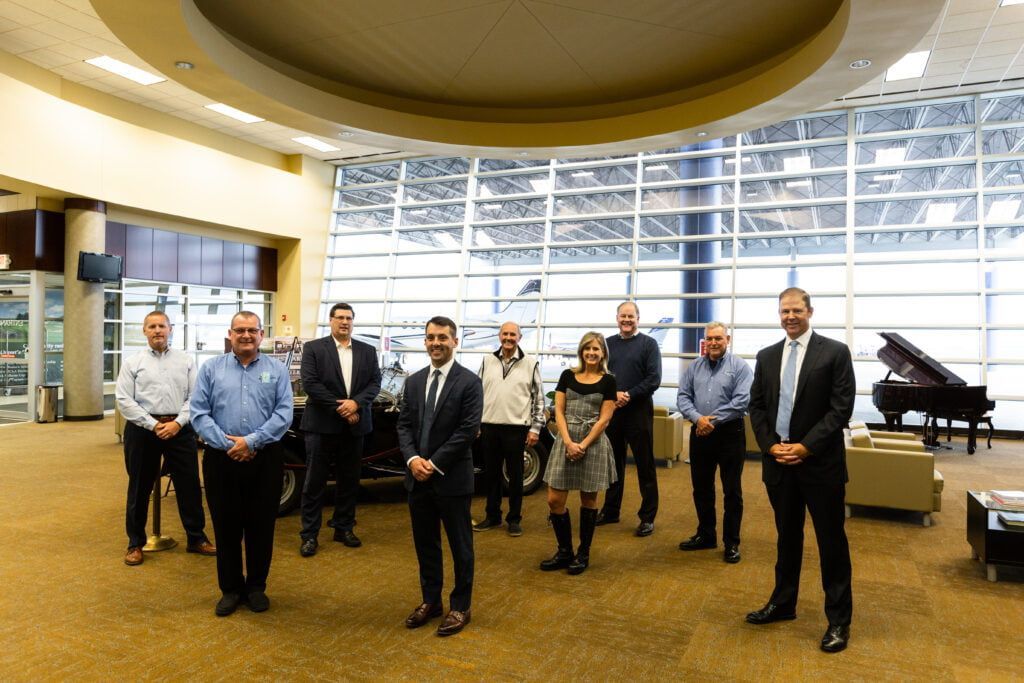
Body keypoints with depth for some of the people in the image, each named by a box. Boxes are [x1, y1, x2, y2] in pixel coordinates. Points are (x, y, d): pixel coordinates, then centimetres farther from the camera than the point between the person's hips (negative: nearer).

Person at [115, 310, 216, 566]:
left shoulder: (186, 360, 6)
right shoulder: (133, 362, 3)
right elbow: (124, 400, -4)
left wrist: (177, 423, -13)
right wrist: (153, 425, -12)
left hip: (180, 428, 1)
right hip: (143, 429, -1)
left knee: (189, 485, 7)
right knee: (139, 488, 10)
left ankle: (196, 538, 21)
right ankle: (135, 543, 25)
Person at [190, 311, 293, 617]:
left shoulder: (277, 371, 3)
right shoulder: (211, 368, 5)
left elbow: (284, 414, -6)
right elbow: (199, 413, -2)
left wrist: (251, 441, -16)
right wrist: (227, 445, -13)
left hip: (264, 459, 0)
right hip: (221, 459, 1)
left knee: (261, 526, 8)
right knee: (226, 526, 9)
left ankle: (256, 587, 25)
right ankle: (230, 589, 25)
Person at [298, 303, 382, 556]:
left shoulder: (367, 351, 9)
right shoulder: (313, 348, -1)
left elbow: (375, 383, 2)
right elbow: (309, 384, -10)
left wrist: (356, 403, -16)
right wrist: (340, 408, -14)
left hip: (354, 426, 4)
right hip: (322, 425, -3)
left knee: (349, 481, 12)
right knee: (315, 482, 3)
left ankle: (344, 528, 25)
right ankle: (309, 534, 13)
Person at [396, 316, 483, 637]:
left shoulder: (469, 381, -9)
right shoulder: (414, 381, 9)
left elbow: (468, 430, -15)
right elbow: (404, 425, 6)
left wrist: (434, 463, -16)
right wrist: (413, 459, -11)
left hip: (453, 478, -5)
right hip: (418, 477, 5)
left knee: (460, 546, 9)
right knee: (425, 544, 16)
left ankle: (460, 607, 24)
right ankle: (430, 601, 32)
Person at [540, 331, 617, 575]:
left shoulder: (608, 381, 1)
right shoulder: (568, 376, 7)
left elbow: (604, 419, -4)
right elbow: (559, 411, 3)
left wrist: (583, 445, -12)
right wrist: (568, 442, -10)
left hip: (593, 443, -2)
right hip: (565, 440, 3)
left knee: (588, 500, 7)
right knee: (555, 500, 1)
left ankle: (583, 554, 22)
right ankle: (564, 551, 18)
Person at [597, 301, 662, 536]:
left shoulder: (648, 344, 0)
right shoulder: (608, 343, 10)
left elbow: (654, 379, -7)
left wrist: (629, 396, -16)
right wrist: (612, 394, -11)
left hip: (638, 411, -4)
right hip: (611, 410, 4)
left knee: (645, 465, 2)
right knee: (613, 462, 13)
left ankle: (648, 517, 11)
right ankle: (610, 510, 25)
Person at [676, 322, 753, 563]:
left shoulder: (740, 367, -7)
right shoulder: (694, 367, 7)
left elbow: (742, 401, -16)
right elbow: (683, 397, 1)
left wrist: (713, 420, -16)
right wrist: (698, 418, -16)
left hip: (730, 433, -4)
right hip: (699, 433, 4)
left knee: (732, 490, 4)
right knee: (701, 488, 14)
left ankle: (731, 542, 17)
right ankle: (706, 535, 30)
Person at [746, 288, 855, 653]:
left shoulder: (835, 352, -5)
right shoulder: (767, 356, 8)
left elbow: (841, 407, -10)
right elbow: (756, 406, 8)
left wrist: (806, 446, -16)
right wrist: (770, 445, -6)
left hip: (821, 462, -4)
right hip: (778, 460, 4)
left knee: (831, 541, 5)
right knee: (787, 537, 17)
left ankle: (839, 619, 18)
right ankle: (783, 603, 31)